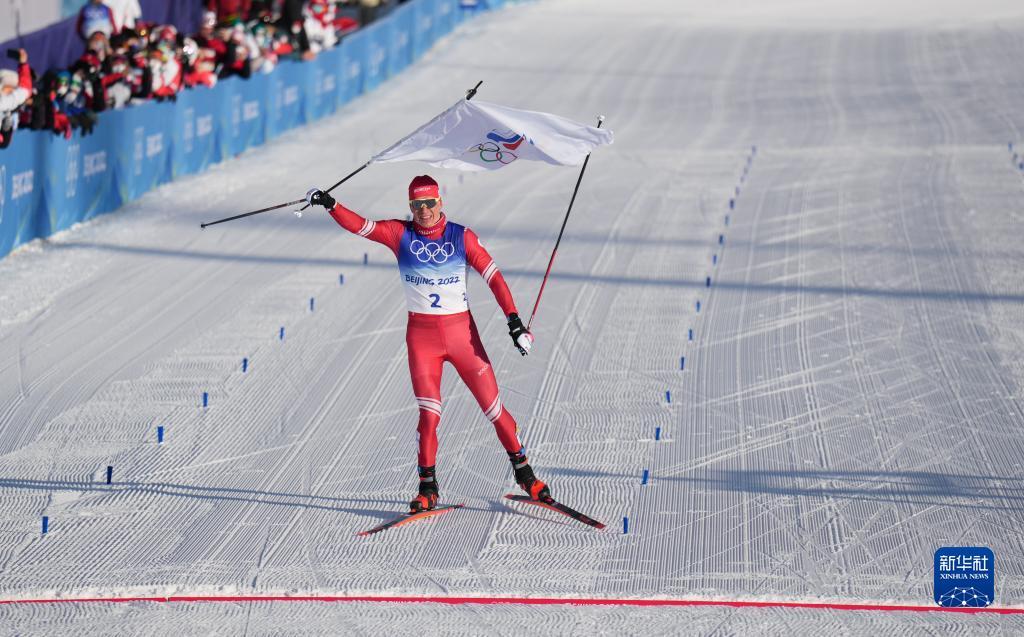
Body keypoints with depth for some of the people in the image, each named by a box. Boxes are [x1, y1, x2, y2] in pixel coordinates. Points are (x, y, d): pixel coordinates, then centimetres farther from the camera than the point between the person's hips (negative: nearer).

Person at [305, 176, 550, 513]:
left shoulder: (462, 237, -2)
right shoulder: (401, 234, 1)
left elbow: (493, 276, -4)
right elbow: (360, 226, -7)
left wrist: (514, 320, -12)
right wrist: (330, 205, -23)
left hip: (462, 332, 0)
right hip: (422, 335, 0)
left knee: (493, 406, 2)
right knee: (429, 413, -10)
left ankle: (523, 472, 18)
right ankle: (428, 488, 2)